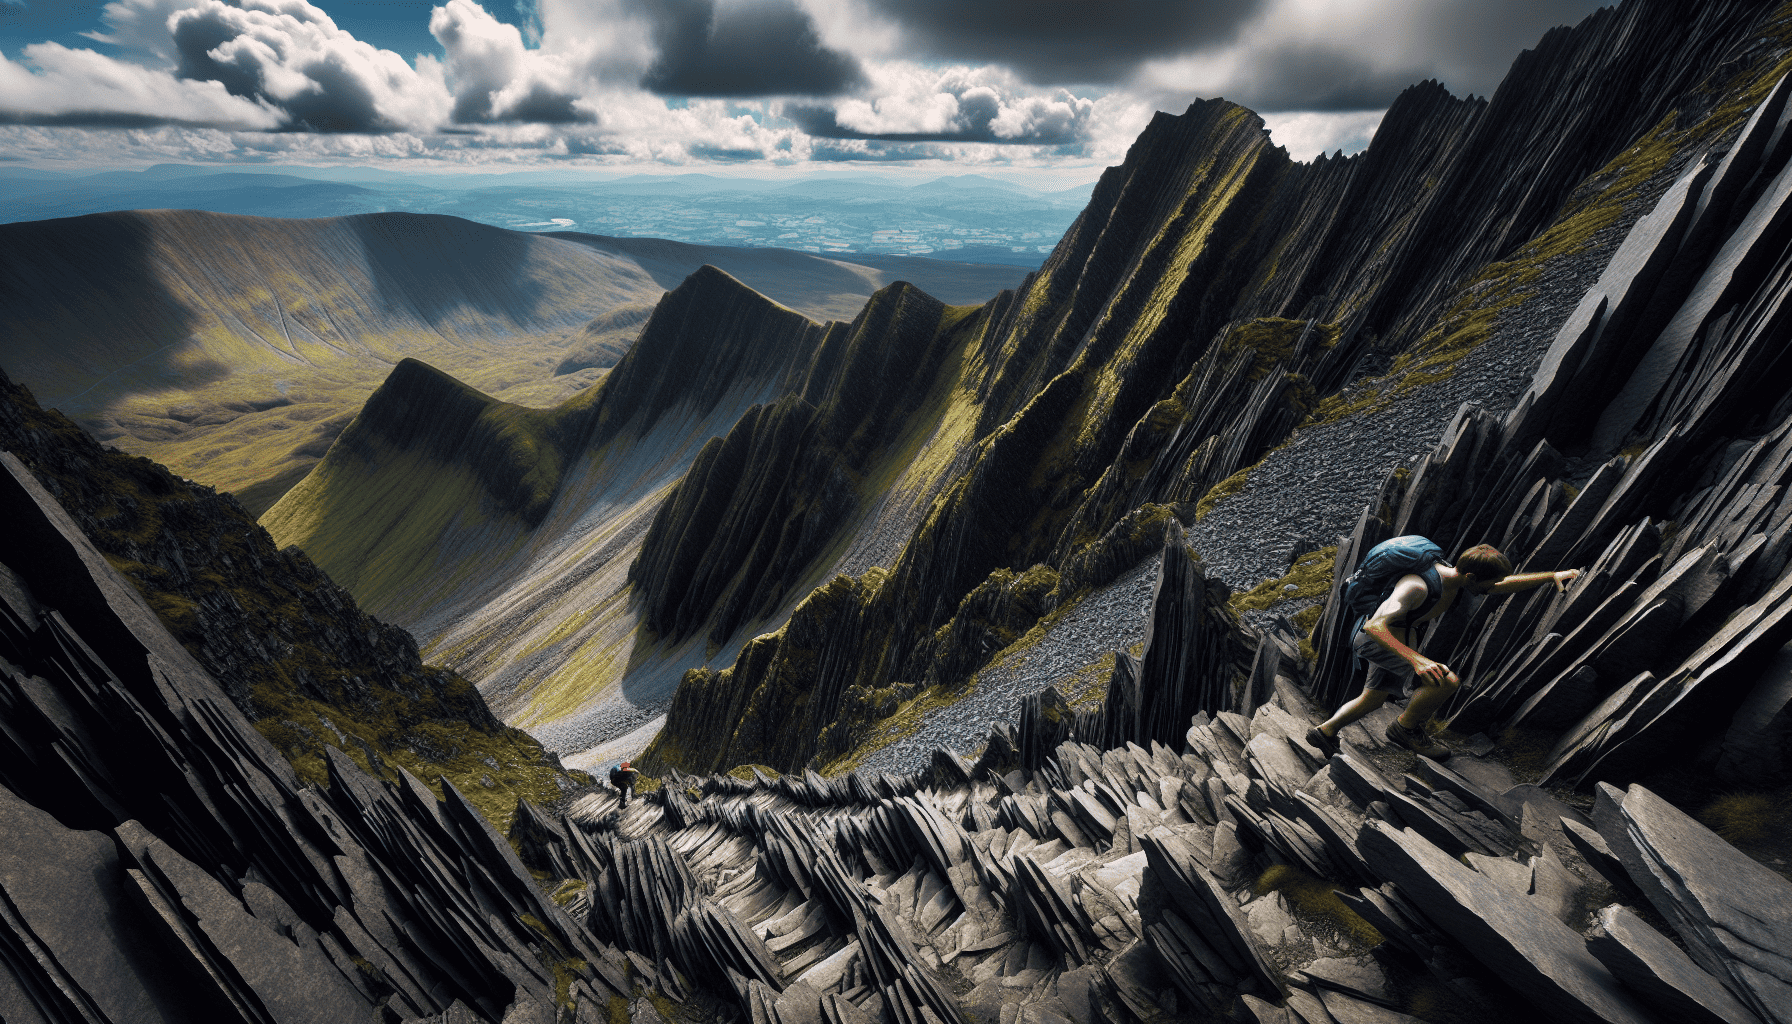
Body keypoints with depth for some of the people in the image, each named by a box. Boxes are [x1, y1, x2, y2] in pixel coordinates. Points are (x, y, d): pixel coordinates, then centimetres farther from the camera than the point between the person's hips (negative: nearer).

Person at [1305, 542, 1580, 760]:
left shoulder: (1455, 577, -6)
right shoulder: (1418, 586, -34)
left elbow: (1505, 585, 15)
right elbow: (1373, 626, -42)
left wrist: (1552, 576, 7)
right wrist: (1415, 659, -50)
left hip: (1396, 639, 10)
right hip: (1373, 640, -10)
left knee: (1374, 698, 22)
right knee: (1447, 681, -23)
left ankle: (1324, 732, 39)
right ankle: (1406, 728, 0)